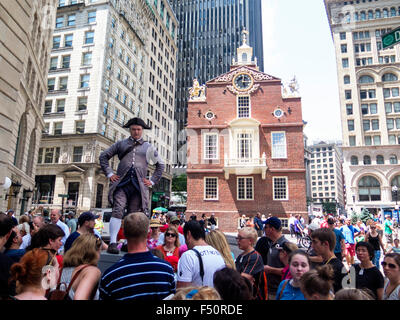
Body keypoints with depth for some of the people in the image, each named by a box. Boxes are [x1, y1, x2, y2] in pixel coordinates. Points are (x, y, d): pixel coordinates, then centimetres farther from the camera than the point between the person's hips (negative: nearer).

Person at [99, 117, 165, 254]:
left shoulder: (148, 147, 16)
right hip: (122, 183, 0)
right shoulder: (121, 144, 16)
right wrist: (109, 173, 8)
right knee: (118, 211, -16)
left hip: (138, 186, 1)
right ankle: (112, 243, -16)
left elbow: (160, 165, 21)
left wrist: (152, 181, 11)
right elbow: (103, 156, 20)